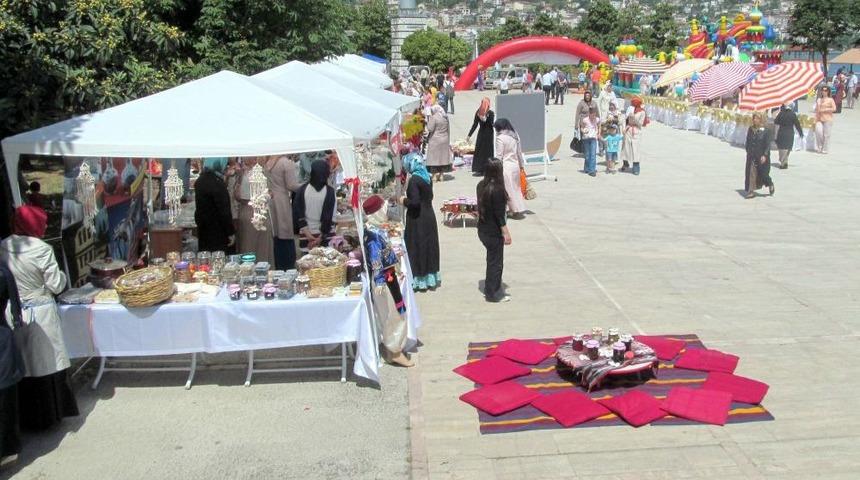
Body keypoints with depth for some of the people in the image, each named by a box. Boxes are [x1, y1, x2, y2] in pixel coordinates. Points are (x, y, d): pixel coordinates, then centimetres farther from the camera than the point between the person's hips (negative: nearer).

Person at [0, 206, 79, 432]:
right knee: (45, 363, 9)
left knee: (20, 366, 13)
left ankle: (26, 417, 25)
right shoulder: (42, 249, -16)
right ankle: (49, 414, 19)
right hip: (40, 315, -4)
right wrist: (60, 274, 6)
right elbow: (56, 286, -12)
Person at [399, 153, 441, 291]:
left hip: (418, 219, -8)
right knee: (429, 246, 15)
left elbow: (415, 202, -25)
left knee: (417, 247, 3)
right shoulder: (427, 177, 5)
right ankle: (431, 277, 24)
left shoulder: (414, 179, -19)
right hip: (429, 216, 8)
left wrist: (404, 201, -6)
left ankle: (420, 280, 10)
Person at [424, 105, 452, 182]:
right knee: (443, 157, 11)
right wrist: (448, 140, 18)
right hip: (444, 140, 6)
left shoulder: (434, 117, -13)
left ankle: (435, 175, -1)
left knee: (434, 158, 0)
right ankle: (441, 175, 16)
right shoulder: (445, 117, 7)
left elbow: (430, 129, -16)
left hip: (435, 141, -6)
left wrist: (428, 121, -2)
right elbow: (448, 129, 12)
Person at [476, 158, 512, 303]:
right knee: (496, 262, 6)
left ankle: (490, 289, 31)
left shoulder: (481, 185, 1)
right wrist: (506, 233, -14)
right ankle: (493, 294, 16)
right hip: (494, 232, -8)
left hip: (483, 229, 8)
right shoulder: (497, 189, -23)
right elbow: (499, 214, -21)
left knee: (492, 259, 21)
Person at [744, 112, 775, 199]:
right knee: (751, 173, -2)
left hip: (761, 156, -4)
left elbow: (768, 144, -10)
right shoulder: (751, 129, 7)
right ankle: (751, 191, 0)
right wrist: (748, 152, 10)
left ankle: (770, 184, 33)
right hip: (751, 155, 4)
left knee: (763, 172, 5)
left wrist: (764, 155, -16)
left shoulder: (766, 130, -8)